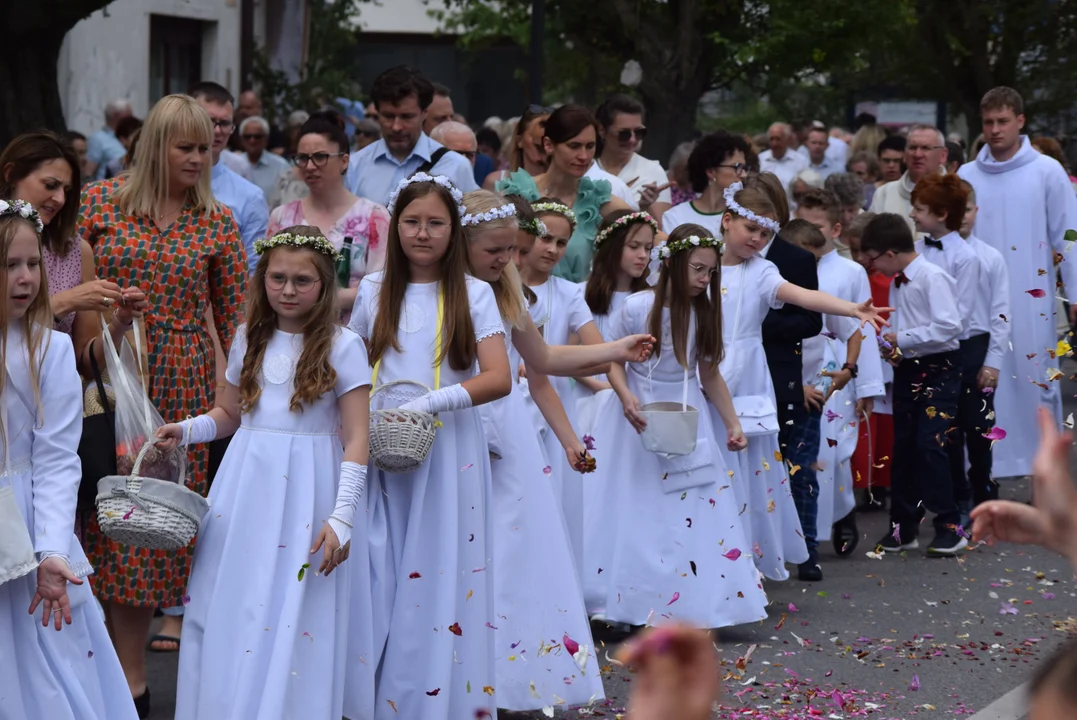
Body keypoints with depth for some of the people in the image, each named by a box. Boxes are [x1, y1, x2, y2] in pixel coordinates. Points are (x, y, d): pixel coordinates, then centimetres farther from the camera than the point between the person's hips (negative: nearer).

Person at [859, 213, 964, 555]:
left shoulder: (932, 277, -15)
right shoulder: (896, 283, 11)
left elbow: (949, 326, -24)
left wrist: (902, 339, -19)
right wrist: (892, 347, -2)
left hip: (938, 369, -9)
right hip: (907, 370, 9)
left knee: (929, 445, -13)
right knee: (903, 449, 10)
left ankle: (949, 526, -5)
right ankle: (903, 527, 19)